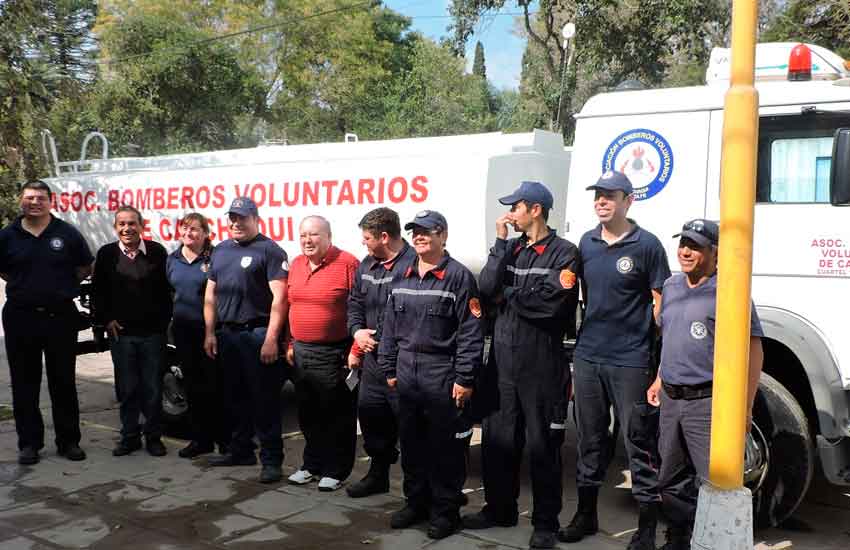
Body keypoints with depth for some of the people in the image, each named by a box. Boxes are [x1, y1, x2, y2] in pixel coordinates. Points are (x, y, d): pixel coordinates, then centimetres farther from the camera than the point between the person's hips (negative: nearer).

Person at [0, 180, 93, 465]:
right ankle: (29, 443, 17)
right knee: (24, 385, 7)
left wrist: (61, 287, 6)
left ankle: (69, 441, 16)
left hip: (60, 316, -1)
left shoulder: (67, 233, 0)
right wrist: (25, 286, 8)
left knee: (64, 383, 7)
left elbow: (85, 267, 10)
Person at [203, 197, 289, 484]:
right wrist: (210, 333, 10)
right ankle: (240, 450, 29)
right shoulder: (221, 251, 15)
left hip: (257, 334, -7)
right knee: (234, 396, 16)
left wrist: (271, 339, -19)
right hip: (226, 334, 7)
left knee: (264, 400, -3)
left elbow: (279, 298, -13)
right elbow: (210, 295, 18)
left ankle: (271, 459, 3)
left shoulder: (269, 250, -6)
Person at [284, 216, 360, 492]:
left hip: (335, 354, -6)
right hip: (301, 352, 7)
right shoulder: (296, 265, 9)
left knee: (337, 416, 5)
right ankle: (312, 464, 31)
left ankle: (335, 471, 18)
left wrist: (355, 351, -15)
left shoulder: (347, 263, -12)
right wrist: (290, 344, 13)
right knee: (308, 414, 16)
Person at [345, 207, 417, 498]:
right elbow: (354, 303, 21)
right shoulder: (366, 266, 12)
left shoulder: (413, 264, -17)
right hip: (372, 357, 8)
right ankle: (378, 474, 37)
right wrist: (357, 331, 4)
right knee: (370, 414, 18)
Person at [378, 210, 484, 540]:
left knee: (445, 448, 3)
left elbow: (471, 332, -12)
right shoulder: (404, 277, 12)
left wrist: (464, 378, -15)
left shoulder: (458, 276, -8)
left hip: (442, 376, -6)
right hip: (406, 374, 6)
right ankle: (416, 502, 30)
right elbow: (390, 325, 16)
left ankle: (445, 510, 17)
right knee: (411, 443, 15)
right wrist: (388, 369, 12)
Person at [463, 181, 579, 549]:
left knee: (542, 446, 5)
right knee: (496, 440, 14)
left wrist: (506, 295, -5)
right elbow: (487, 289, -3)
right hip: (502, 360, 6)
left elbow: (548, 302, -19)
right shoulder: (510, 248, 11)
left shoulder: (564, 252, -5)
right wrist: (501, 243, -5)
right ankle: (499, 509, 31)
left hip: (542, 363, -5)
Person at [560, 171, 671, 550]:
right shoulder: (586, 243, 9)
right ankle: (586, 514, 29)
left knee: (639, 440, 2)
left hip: (630, 361, -5)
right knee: (590, 438, 15)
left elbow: (661, 303, -5)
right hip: (587, 357, 5)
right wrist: (581, 340, 12)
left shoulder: (646, 245, -6)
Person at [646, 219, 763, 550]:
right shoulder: (671, 287, 12)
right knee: (672, 482, 17)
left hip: (708, 402, -7)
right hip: (670, 399, 7)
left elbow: (753, 352, -12)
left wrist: (744, 408, -15)